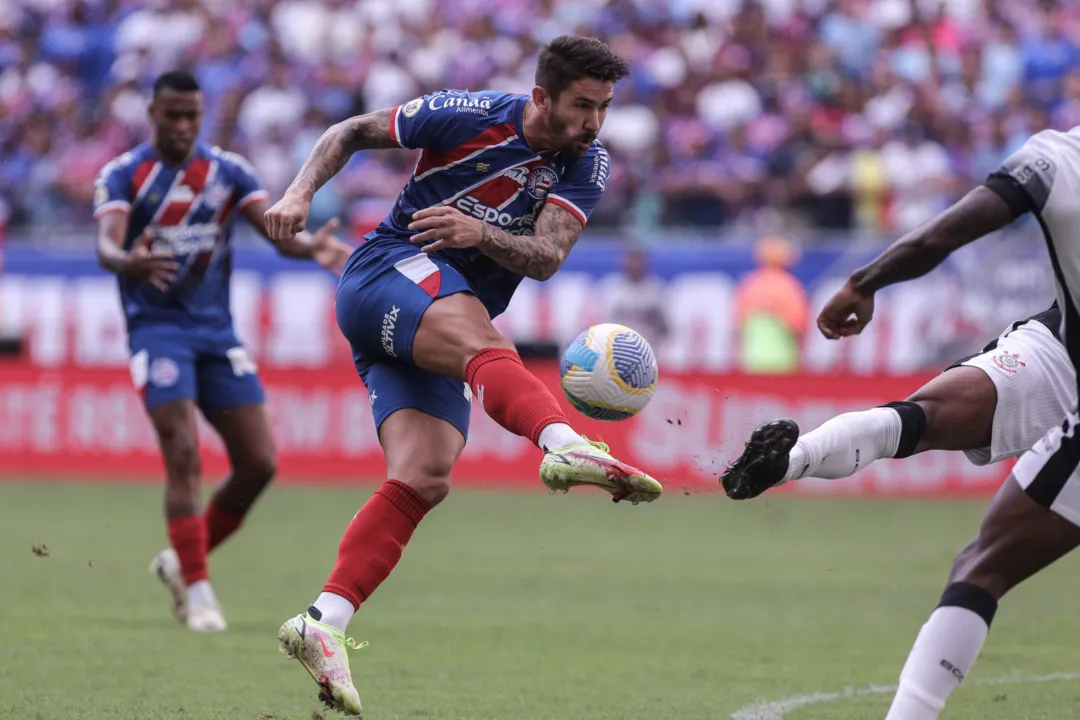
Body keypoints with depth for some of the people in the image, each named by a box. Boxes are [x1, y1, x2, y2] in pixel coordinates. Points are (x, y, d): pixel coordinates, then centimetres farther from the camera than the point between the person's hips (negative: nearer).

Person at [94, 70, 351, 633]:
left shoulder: (227, 171, 5)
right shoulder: (122, 175, -5)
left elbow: (278, 233, -5)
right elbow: (106, 245, -22)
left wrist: (311, 246, -29)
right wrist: (129, 261, -47)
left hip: (217, 333, 4)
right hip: (157, 329, -4)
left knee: (259, 463, -2)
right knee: (183, 457, -18)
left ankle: (182, 561, 18)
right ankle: (197, 591, -11)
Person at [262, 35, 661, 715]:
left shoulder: (588, 165, 2)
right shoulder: (468, 116, -7)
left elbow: (546, 258, -13)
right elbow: (352, 131, 5)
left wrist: (481, 233, -31)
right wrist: (301, 192, -10)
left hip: (439, 340, 6)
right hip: (388, 273, -5)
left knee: (425, 479, -15)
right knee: (481, 337, -37)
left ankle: (322, 624, -20)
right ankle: (566, 447, -67)